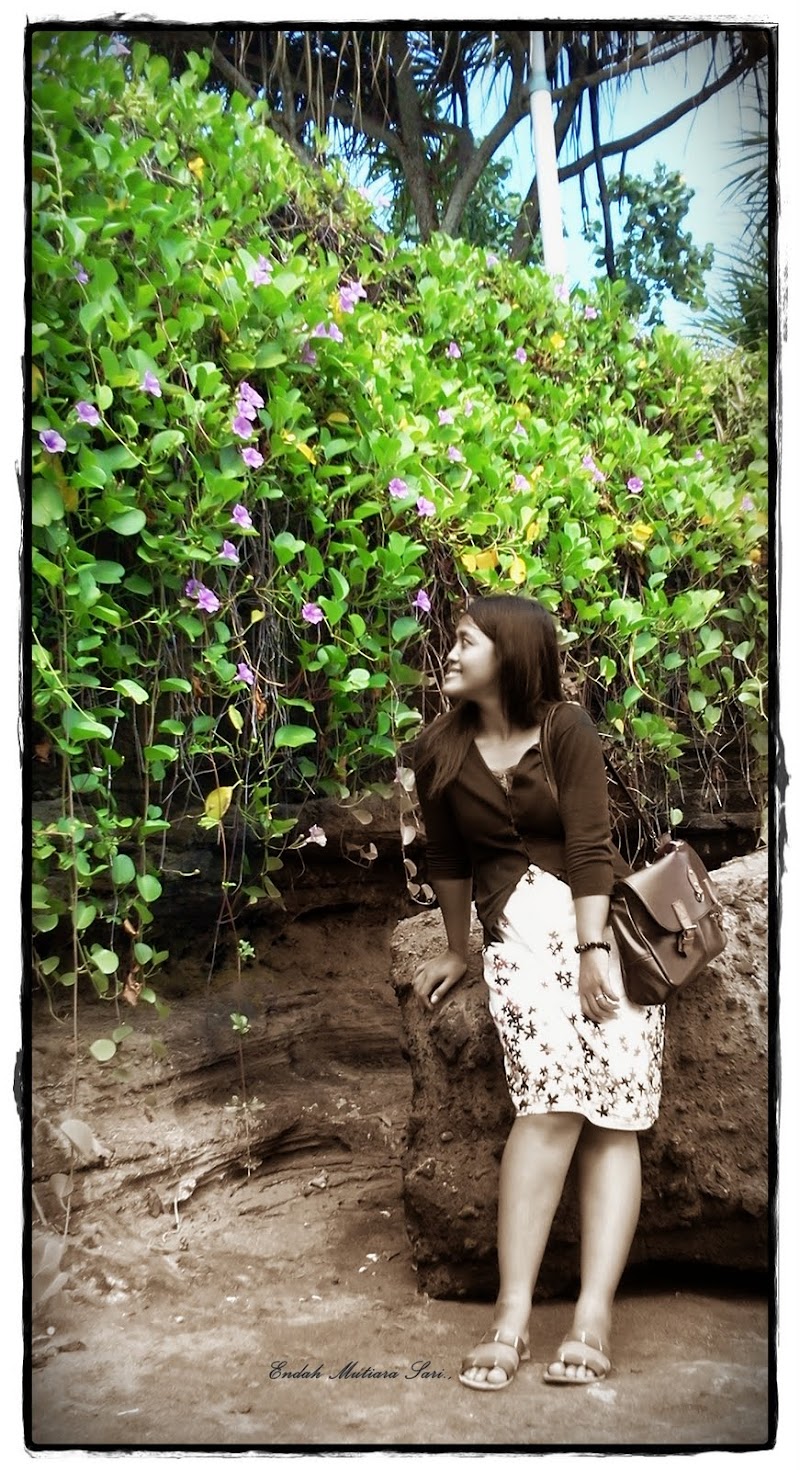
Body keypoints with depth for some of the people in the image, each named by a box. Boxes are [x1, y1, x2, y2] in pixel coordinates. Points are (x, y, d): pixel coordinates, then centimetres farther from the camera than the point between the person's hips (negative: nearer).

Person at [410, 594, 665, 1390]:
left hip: (604, 917, 0)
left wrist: (595, 950, -18)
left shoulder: (567, 729, 0)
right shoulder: (441, 750, 10)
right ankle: (512, 1314, -23)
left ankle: (593, 1315, -16)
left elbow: (589, 845, -9)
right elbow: (448, 859, 19)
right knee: (553, 1100, -21)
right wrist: (456, 951, 25)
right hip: (519, 926, 0)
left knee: (611, 1116, -12)